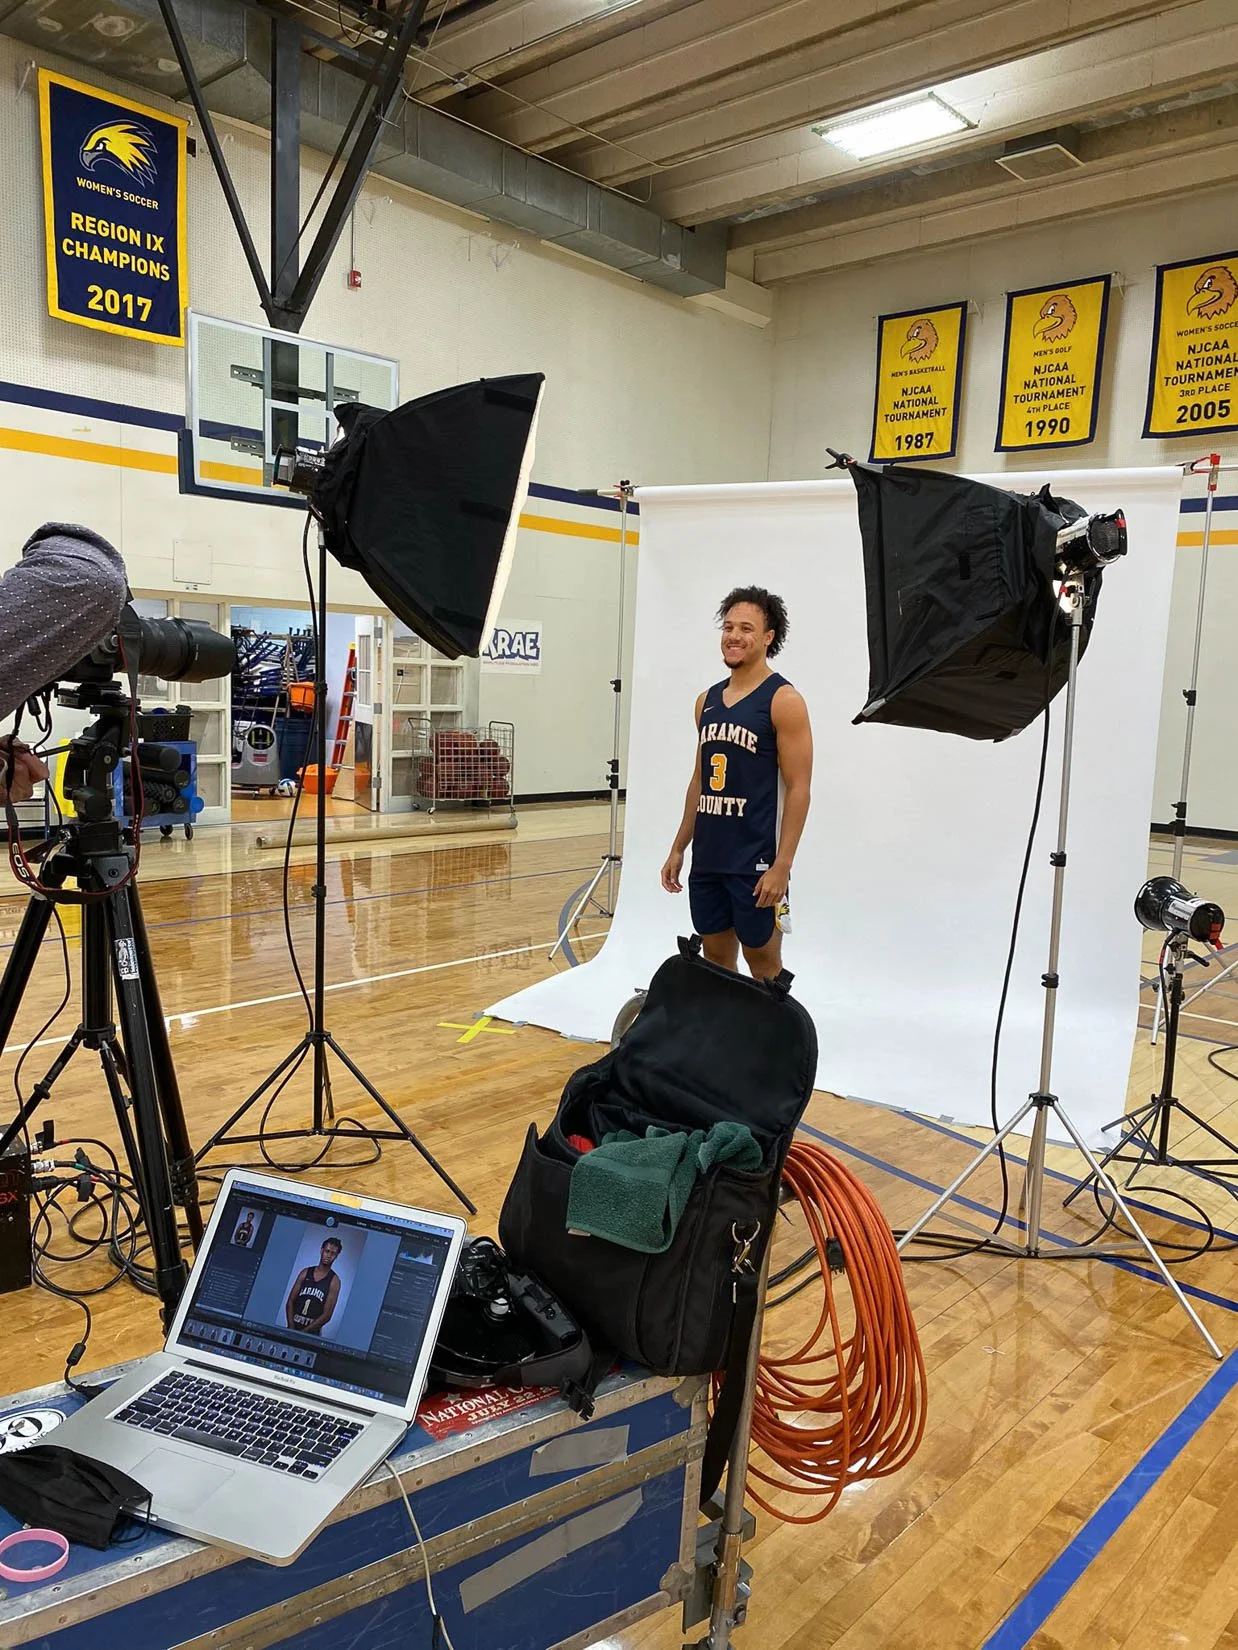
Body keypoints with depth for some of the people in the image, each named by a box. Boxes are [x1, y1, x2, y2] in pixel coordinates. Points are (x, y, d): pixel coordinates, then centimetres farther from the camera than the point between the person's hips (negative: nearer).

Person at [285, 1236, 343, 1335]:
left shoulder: (334, 1280, -5)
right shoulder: (305, 1273, 4)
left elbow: (327, 1315, -8)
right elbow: (290, 1302, 2)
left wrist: (304, 1332, -13)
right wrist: (291, 1327, -10)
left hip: (311, 1333, -2)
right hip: (292, 1329, 2)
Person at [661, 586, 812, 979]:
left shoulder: (783, 700, -9)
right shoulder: (708, 700, 11)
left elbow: (798, 789, -13)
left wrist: (782, 865, -18)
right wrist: (678, 848, 15)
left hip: (755, 864, -6)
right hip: (707, 859, 7)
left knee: (763, 963, 3)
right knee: (716, 959, 13)